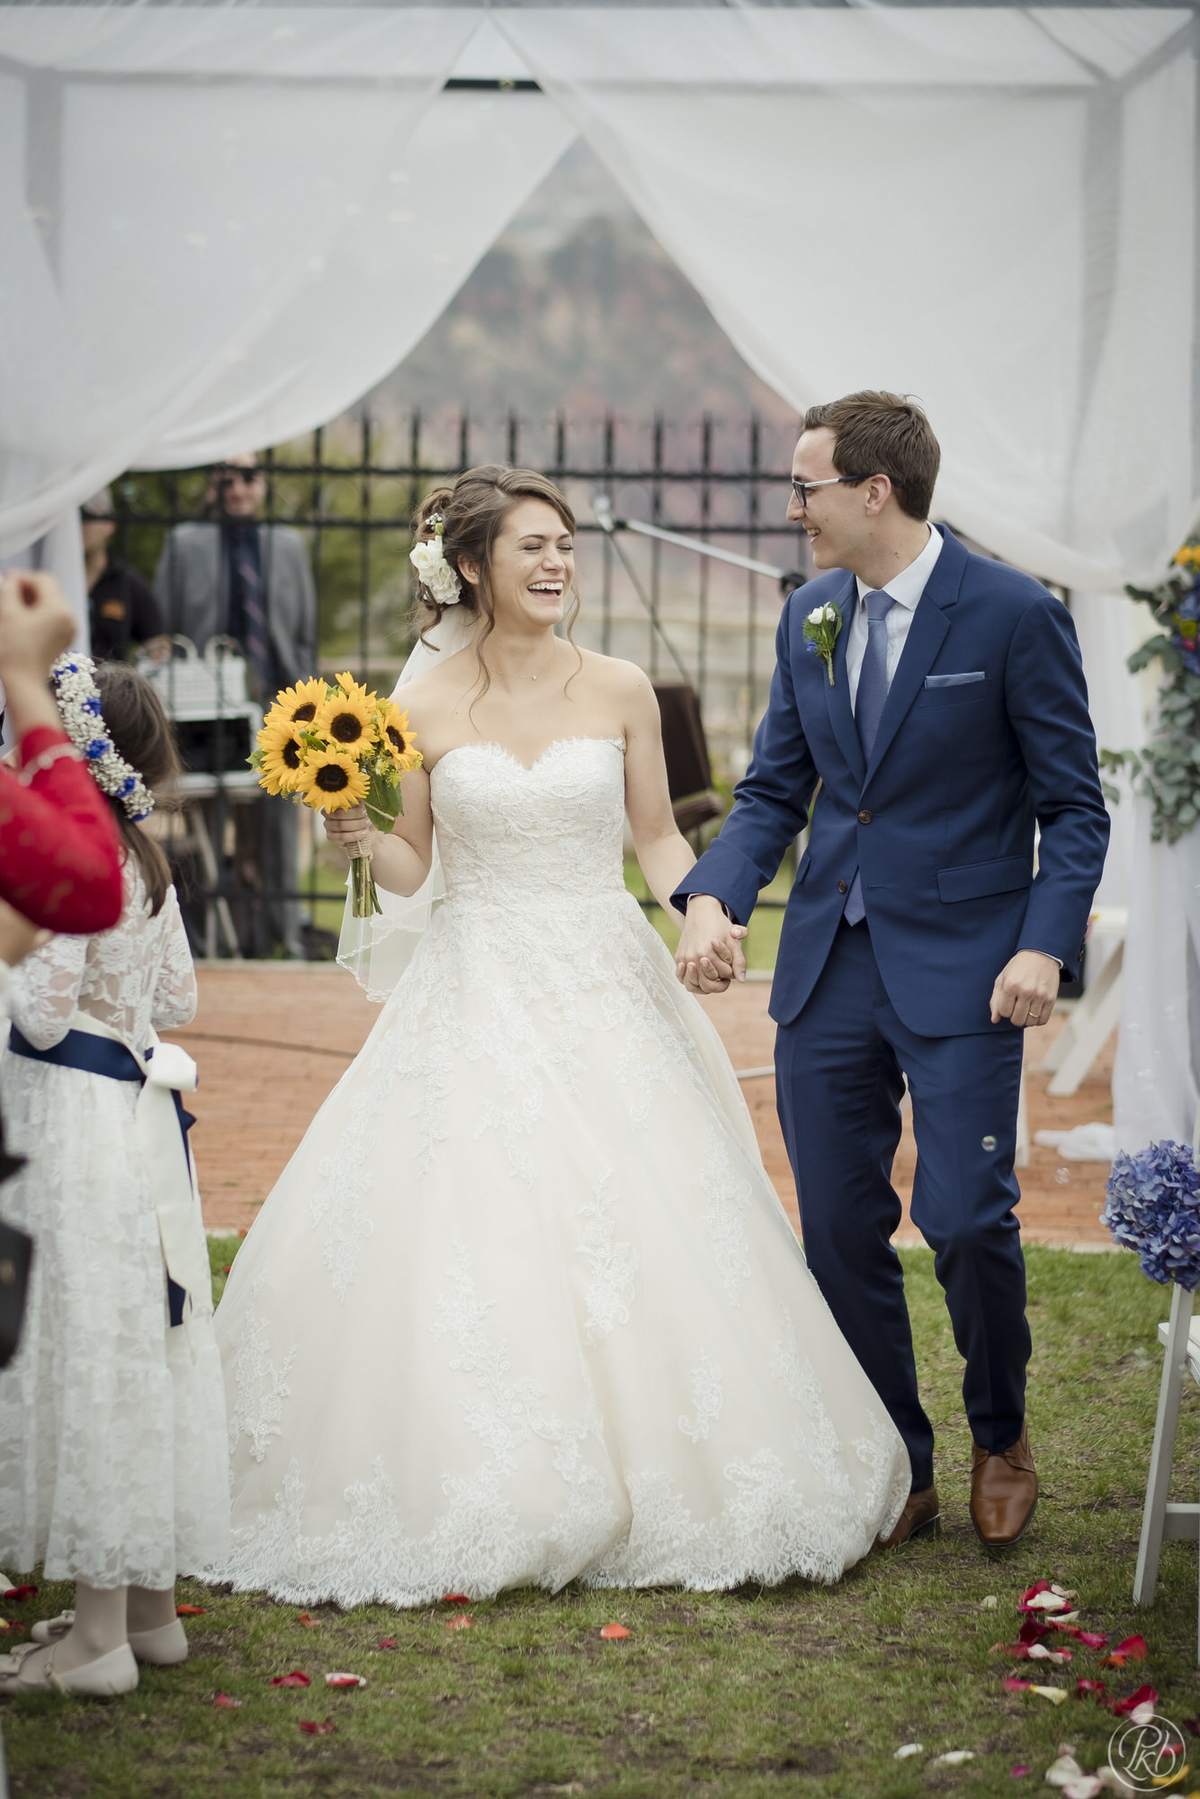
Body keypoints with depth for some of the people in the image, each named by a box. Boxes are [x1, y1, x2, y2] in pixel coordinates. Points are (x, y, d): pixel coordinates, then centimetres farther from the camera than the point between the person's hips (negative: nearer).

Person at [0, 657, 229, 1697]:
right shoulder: (148, 864, 9)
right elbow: (179, 997, 14)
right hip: (138, 1115, 9)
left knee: (85, 1352, -4)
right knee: (133, 1354, 15)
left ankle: (97, 1634, 2)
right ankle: (149, 1606, 24)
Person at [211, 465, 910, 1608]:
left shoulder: (619, 692, 2)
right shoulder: (425, 708, 0)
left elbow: (657, 839, 9)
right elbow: (409, 868, 6)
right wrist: (353, 833, -14)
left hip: (603, 992, 1)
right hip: (477, 996, -1)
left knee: (642, 1240, 0)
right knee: (462, 1240, -5)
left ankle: (655, 1481, 14)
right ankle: (479, 1497, 7)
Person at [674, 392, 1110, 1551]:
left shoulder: (1014, 616, -8)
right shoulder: (808, 618, 8)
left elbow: (1073, 806, -6)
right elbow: (775, 789, 11)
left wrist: (1046, 945, -18)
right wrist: (712, 898, -7)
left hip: (960, 973, -5)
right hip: (825, 972, 5)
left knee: (965, 1219, -9)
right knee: (840, 1231, 6)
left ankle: (1000, 1437, 18)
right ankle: (897, 1473, 20)